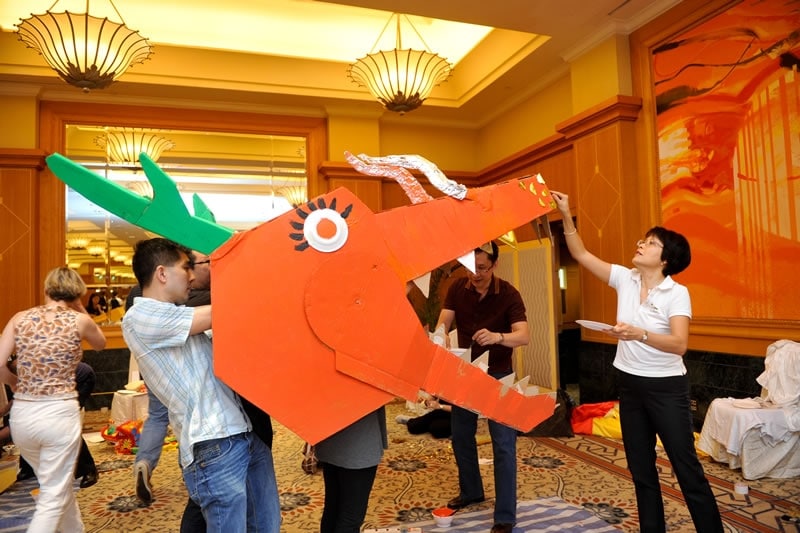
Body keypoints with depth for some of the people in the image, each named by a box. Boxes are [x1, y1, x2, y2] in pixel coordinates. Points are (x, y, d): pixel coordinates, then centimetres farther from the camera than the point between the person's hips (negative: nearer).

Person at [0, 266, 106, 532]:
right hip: (59, 414, -5)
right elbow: (101, 343, 16)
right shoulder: (79, 320, -5)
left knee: (58, 485, 25)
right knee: (53, 497, 7)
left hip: (22, 415, 5)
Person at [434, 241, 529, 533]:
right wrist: (440, 335, -36)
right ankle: (471, 491, 40)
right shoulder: (457, 288, -7)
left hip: (498, 376, -4)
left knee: (503, 445, -3)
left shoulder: (508, 293, -17)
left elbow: (524, 336, -26)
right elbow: (443, 322, -13)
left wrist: (498, 337, -46)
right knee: (461, 437, 17)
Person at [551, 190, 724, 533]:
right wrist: (566, 216, -10)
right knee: (641, 469, 15)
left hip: (667, 388, -5)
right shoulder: (625, 279, -1)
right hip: (630, 385, 5)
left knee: (687, 469, 4)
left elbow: (680, 344, -25)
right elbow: (582, 255, -2)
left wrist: (639, 334, -40)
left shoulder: (677, 293, -14)